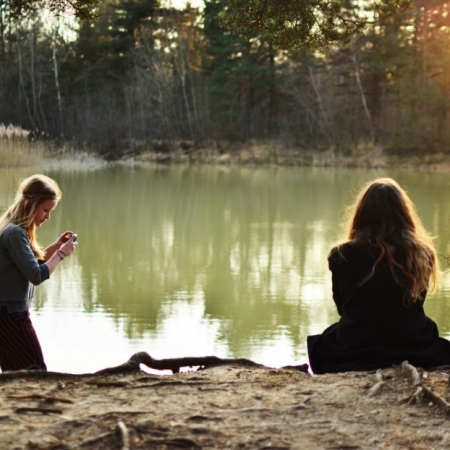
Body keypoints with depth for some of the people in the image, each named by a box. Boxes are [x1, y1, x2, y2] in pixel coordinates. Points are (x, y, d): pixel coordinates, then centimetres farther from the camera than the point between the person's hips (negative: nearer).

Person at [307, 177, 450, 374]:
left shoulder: (342, 255, -9)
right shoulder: (422, 254, -6)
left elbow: (342, 307, 6)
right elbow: (414, 305, 8)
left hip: (353, 354, -1)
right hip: (412, 352, 1)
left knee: (317, 345, 33)